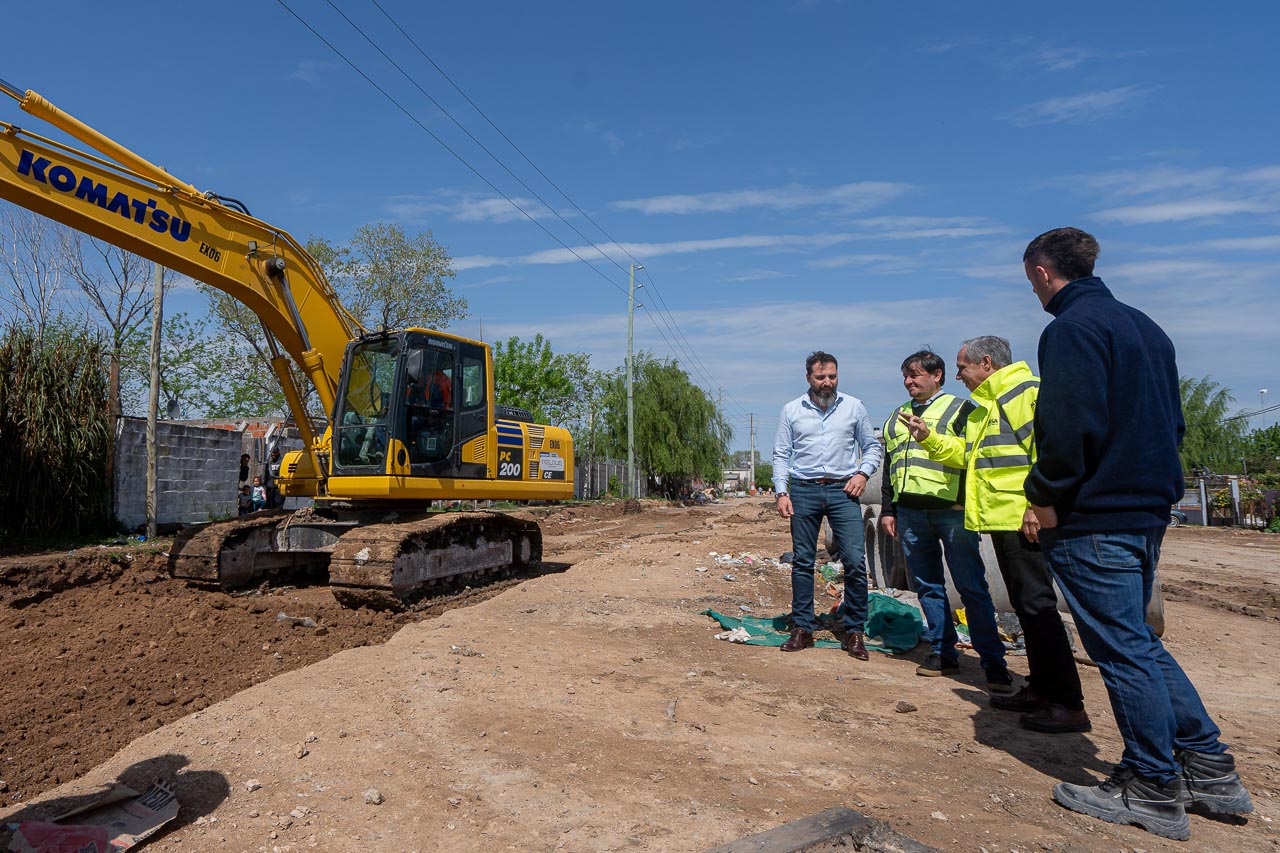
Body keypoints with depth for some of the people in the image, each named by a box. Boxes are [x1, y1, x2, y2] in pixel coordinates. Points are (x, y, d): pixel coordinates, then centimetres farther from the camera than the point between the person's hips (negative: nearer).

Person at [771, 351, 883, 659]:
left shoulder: (854, 407, 8)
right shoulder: (791, 411, 8)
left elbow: (872, 446, 14)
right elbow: (781, 455, 7)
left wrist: (863, 473, -3)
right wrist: (781, 492, -3)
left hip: (842, 491, 0)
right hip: (803, 491, 0)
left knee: (855, 561, -7)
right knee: (802, 562, 4)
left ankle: (854, 631, 5)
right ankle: (802, 628, 13)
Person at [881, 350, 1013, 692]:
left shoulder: (959, 409, 4)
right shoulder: (897, 416, 21)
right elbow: (889, 467, 22)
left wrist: (967, 504, -12)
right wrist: (888, 509, 16)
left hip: (951, 511, -5)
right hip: (909, 513, 6)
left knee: (972, 587, -4)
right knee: (928, 586, 9)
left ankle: (993, 662, 1)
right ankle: (943, 652, 18)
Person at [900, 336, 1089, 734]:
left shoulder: (1027, 391, -10)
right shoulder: (986, 405, 22)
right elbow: (968, 454, 28)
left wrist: (1038, 505, -25)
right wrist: (928, 439, 15)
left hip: (1023, 521, -10)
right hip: (1001, 520, 10)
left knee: (1037, 604, -9)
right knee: (1025, 606, 14)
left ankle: (1069, 705, -2)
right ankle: (1041, 689, 24)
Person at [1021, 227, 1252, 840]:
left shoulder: (1072, 327, -13)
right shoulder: (1144, 326, 17)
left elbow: (1070, 426, -23)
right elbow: (1172, 422, 20)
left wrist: (1046, 496, -12)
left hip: (1094, 518, -10)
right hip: (1149, 508, 10)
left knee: (1122, 649, 1)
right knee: (1139, 642, 20)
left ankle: (1152, 791, 13)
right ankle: (1210, 771, 25)